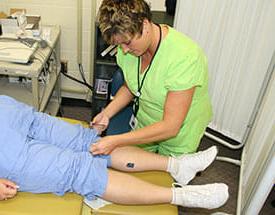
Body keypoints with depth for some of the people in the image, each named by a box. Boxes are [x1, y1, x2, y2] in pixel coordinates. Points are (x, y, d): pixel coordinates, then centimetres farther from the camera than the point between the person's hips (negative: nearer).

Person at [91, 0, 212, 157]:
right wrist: (106, 113, -12)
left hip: (178, 136, -5)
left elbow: (170, 126, -33)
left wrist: (116, 141, -35)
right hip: (144, 126, 5)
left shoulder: (184, 57, -35)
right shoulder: (128, 45, -14)